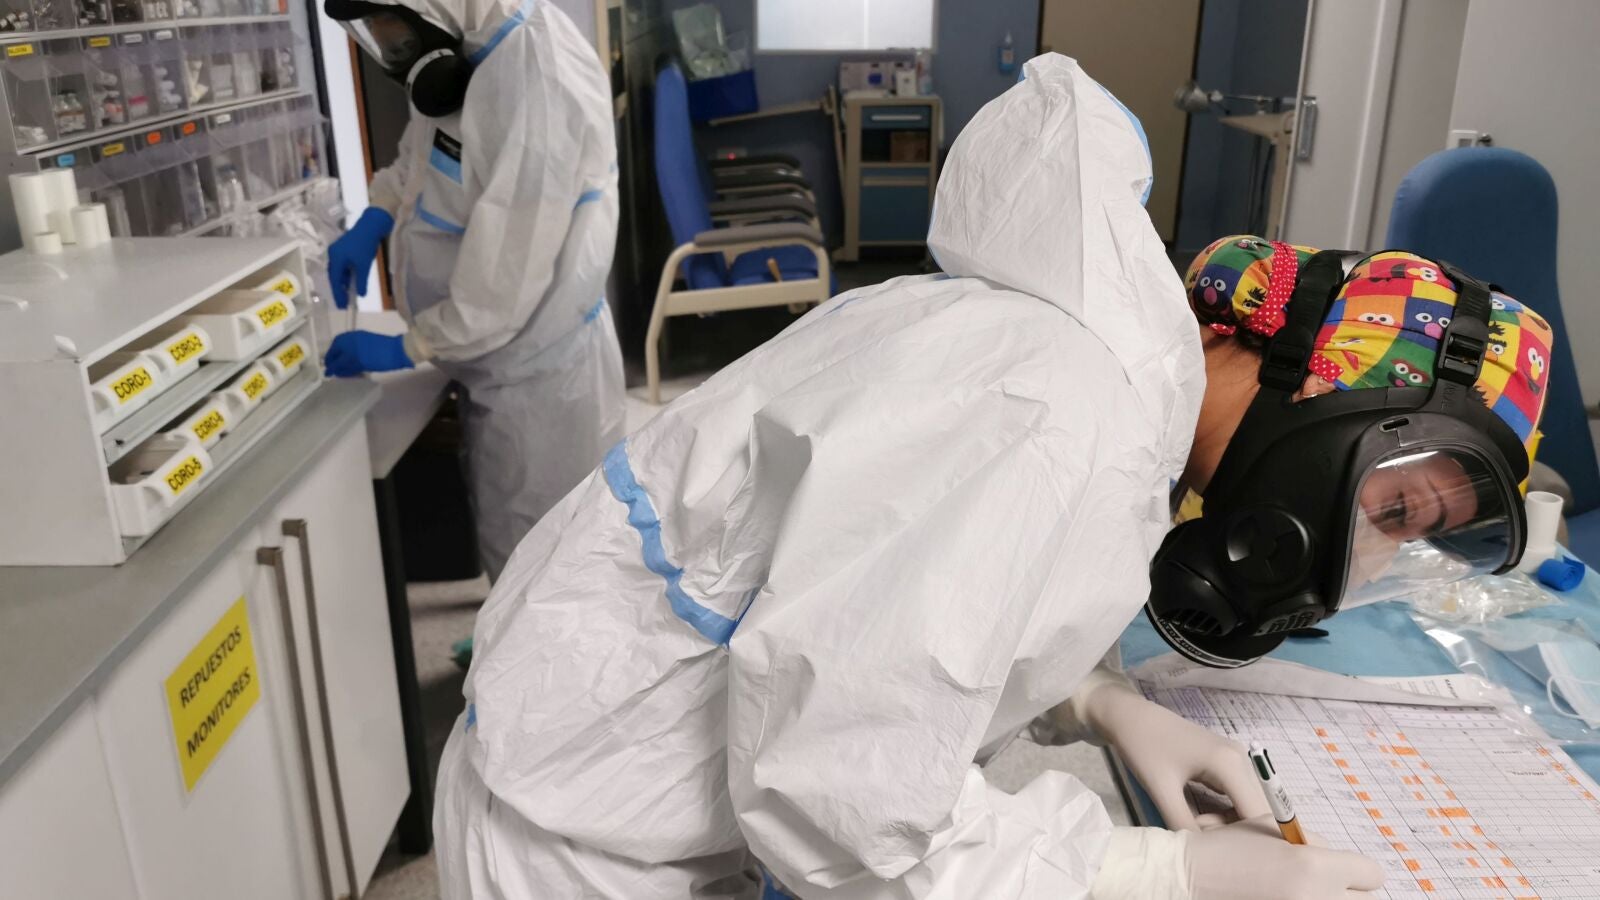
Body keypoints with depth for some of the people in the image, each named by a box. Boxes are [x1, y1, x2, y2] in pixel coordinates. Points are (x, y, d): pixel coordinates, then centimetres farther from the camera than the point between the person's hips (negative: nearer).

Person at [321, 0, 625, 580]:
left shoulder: (534, 94, -30)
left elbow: (503, 282, -26)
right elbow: (425, 147, 20)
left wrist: (409, 349, -12)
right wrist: (376, 218, 4)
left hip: (537, 374, -9)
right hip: (511, 360, 9)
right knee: (514, 549, 23)